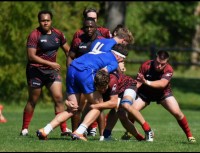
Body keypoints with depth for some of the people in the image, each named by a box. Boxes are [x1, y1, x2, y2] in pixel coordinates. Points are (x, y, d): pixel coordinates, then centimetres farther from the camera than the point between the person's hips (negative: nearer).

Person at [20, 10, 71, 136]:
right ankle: (25, 129, 13)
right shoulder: (34, 35, -13)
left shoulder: (58, 34, 5)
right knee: (33, 101, 2)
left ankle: (64, 128, -3)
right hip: (36, 71, -4)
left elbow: (68, 50, 17)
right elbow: (31, 56, -18)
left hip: (53, 70, 4)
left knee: (59, 98, -5)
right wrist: (50, 63, -20)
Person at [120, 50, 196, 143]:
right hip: (145, 93, 1)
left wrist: (147, 82, -62)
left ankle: (189, 136, -1)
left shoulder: (168, 69, -30)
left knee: (177, 112, -19)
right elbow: (138, 83, -29)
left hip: (163, 93, -1)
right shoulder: (146, 66, -27)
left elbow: (162, 84, -47)